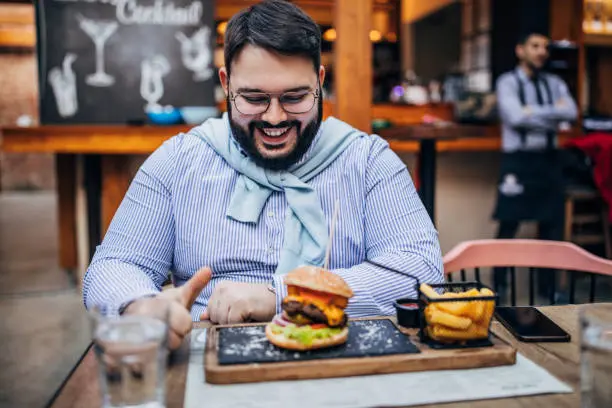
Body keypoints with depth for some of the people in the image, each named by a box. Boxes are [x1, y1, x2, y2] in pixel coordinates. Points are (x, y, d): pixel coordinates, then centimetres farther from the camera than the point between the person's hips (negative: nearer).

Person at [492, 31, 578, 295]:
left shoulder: (555, 84, 12)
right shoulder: (508, 82, -1)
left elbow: (571, 113, -4)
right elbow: (515, 116, -17)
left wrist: (534, 112, -12)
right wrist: (553, 114, -8)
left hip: (548, 158, 5)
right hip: (518, 159, -5)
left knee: (551, 223, 8)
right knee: (509, 225, 0)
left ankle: (547, 283, 22)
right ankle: (499, 284, 12)